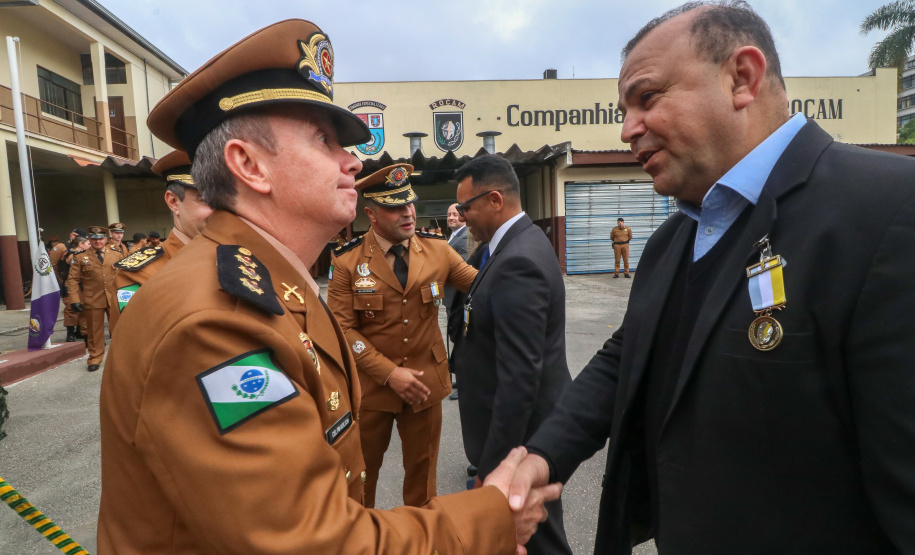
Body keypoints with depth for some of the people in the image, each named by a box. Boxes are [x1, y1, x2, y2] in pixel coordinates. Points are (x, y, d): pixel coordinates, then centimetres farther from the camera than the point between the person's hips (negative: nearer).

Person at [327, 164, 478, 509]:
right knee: (361, 471, 18)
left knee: (422, 470, 18)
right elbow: (343, 328, -10)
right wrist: (389, 372, -17)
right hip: (370, 386, -1)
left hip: (425, 383, 2)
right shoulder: (348, 261, -9)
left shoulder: (438, 250, -3)